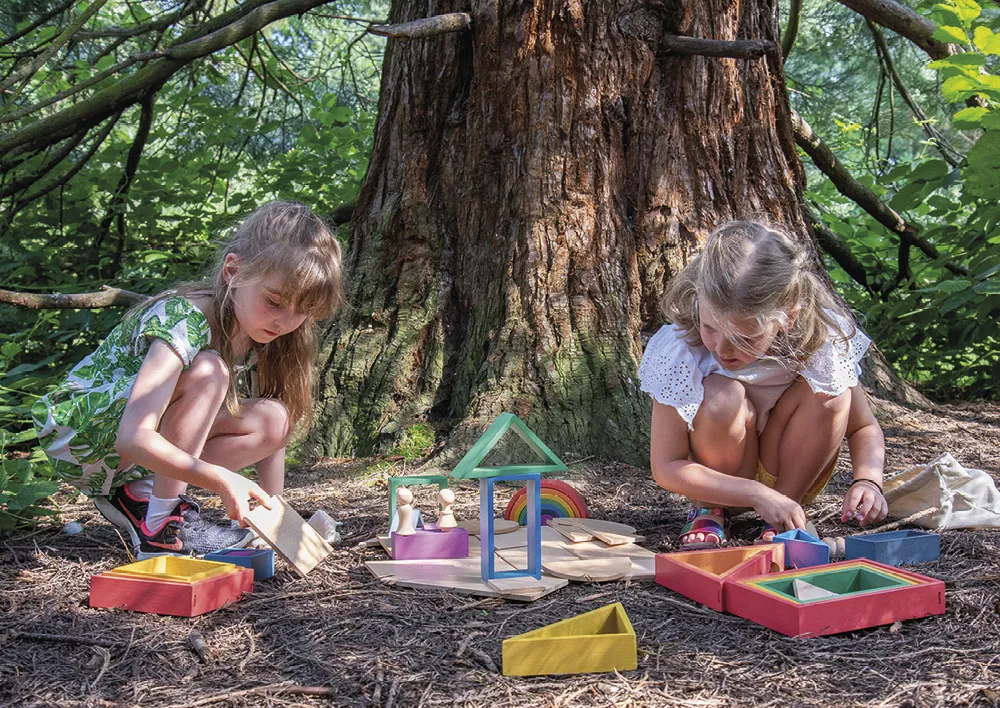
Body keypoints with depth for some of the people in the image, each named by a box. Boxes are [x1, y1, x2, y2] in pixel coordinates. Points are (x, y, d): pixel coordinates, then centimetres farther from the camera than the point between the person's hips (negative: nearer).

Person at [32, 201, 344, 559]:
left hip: (149, 451, 8)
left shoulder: (265, 336, -5)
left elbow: (272, 430, -1)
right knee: (206, 372, -31)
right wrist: (221, 479, -43)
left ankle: (138, 495, -4)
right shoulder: (186, 321, -28)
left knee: (273, 420, -14)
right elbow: (133, 439, -36)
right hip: (76, 432, -7)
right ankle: (160, 522, -21)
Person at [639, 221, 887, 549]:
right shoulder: (682, 348, -27)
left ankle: (782, 522, -9)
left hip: (794, 472, 2)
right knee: (722, 397, -31)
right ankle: (710, 511, -6)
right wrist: (758, 494, -33)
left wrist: (868, 480, -29)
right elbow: (665, 468, -23)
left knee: (828, 393, -25)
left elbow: (863, 427, -7)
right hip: (720, 481, -2)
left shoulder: (823, 340, -23)